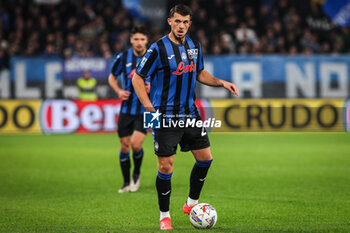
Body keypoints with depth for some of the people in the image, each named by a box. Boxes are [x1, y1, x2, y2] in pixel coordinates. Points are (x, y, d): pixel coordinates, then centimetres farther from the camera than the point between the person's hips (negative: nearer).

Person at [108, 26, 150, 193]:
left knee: (136, 144, -16)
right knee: (124, 146, 3)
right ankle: (127, 183, 20)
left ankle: (136, 175, 13)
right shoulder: (123, 57, 0)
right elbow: (112, 77, 14)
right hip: (126, 109, 2)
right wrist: (118, 91, -4)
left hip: (145, 109, -2)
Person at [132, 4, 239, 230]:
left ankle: (192, 203, 24)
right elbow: (137, 78, -8)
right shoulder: (158, 49, -13)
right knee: (166, 166, -4)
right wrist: (149, 108, -18)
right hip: (165, 116, -6)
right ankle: (165, 215, 11)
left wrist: (221, 82, 6)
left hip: (189, 114, 6)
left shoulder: (195, 46, 6)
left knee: (205, 157, 6)